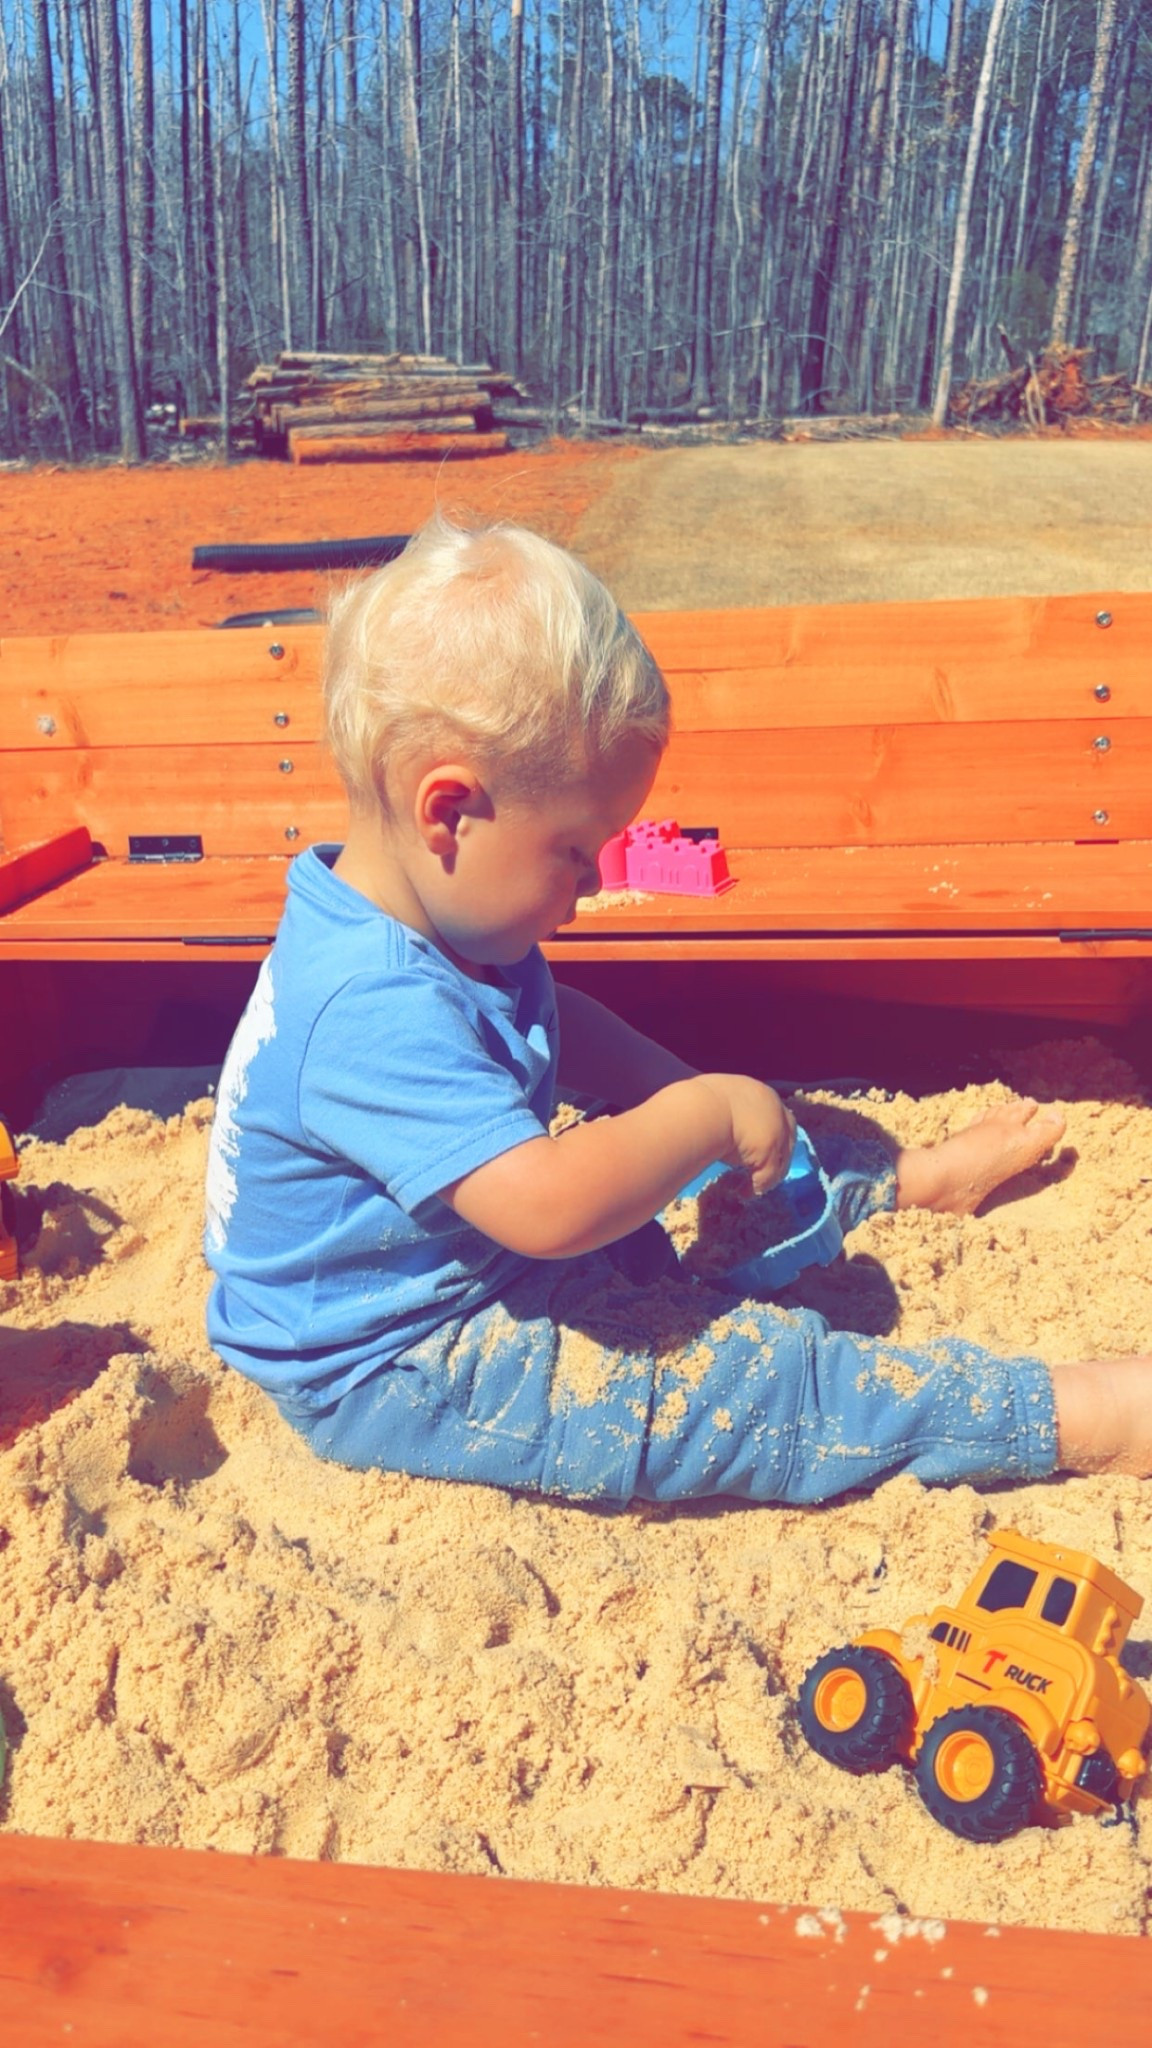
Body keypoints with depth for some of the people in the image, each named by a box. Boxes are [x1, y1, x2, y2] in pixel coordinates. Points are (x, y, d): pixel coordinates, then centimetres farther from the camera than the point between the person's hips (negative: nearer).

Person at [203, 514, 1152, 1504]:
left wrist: (680, 1092, 3)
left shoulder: (412, 928, -3)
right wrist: (709, 1113, -27)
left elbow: (552, 1017, 15)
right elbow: (552, 1207, -42)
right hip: (392, 1370, -10)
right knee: (737, 1368, -15)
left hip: (469, 1264, 10)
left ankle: (913, 1176, 32)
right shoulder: (380, 1013, -36)